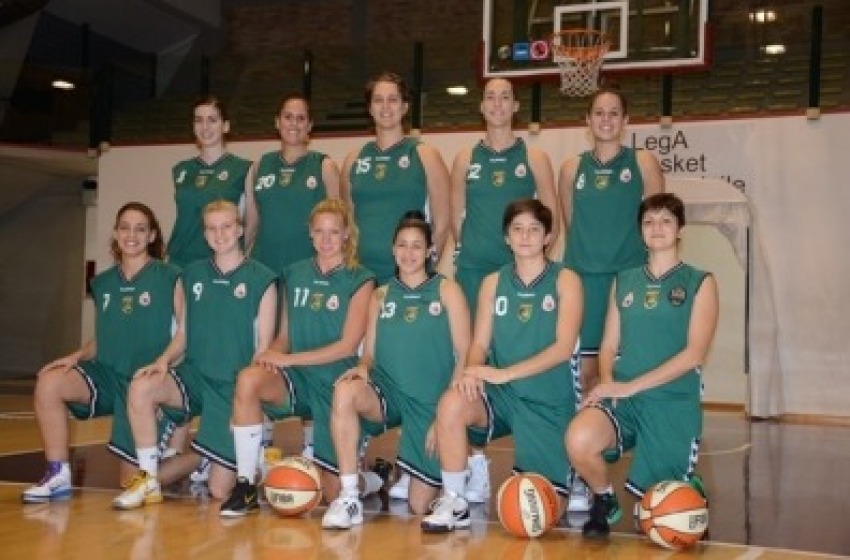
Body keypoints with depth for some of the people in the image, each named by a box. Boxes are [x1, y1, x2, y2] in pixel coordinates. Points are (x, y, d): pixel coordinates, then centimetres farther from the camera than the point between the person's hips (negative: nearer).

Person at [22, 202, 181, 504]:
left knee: (133, 483, -5)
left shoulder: (169, 278, -4)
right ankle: (57, 476, -14)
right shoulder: (103, 283, 11)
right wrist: (77, 356, -2)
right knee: (49, 381, -25)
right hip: (109, 375, 5)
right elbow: (102, 338, 17)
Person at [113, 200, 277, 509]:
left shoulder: (262, 280, -3)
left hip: (235, 386, -3)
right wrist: (165, 360, -8)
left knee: (219, 491, -6)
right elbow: (184, 336, 13)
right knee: (141, 387, -31)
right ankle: (148, 480, -14)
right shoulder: (192, 274, 9)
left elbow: (264, 347, -3)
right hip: (194, 375, 3)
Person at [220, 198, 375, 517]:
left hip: (335, 383, -3)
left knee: (330, 489, -3)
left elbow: (348, 345, -11)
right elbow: (284, 335, 13)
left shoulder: (359, 281, -3)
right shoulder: (294, 274, 10)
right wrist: (272, 353, -11)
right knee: (248, 378, -32)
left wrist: (288, 359, -16)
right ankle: (246, 486, -22)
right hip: (296, 381, 3)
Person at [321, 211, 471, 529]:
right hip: (388, 392, 2)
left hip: (431, 402, -2)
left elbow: (464, 355, -3)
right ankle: (349, 500, -25)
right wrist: (363, 368, -15)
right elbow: (370, 354, 11)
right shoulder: (381, 296, 11)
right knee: (345, 391, -34)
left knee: (420, 508, -4)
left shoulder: (446, 290, 2)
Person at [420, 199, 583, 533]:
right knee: (451, 403, -31)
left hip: (550, 401, -2)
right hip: (500, 394, 2)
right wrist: (472, 371, -21)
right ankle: (454, 503, -15)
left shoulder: (565, 280, -2)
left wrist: (505, 373, -23)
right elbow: (480, 343, 4)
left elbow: (563, 347, -13)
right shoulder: (493, 283, 8)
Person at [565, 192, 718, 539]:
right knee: (578, 439, -30)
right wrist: (608, 381, -11)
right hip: (622, 398, 2)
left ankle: (691, 488, 35)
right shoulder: (624, 282, 13)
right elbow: (609, 346, 12)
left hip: (674, 402, -2)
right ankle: (604, 502, 1)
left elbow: (694, 353, -8)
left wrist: (631, 386, -16)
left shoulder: (699, 283, 2)